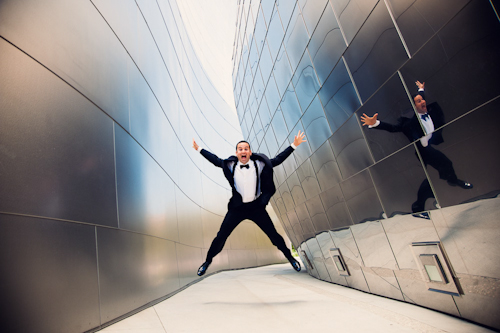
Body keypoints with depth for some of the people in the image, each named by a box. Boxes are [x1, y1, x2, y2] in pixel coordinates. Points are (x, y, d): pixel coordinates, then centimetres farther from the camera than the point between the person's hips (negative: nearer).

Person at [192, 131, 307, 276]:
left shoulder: (259, 164, -9)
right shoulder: (230, 165, -6)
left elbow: (277, 160, 0)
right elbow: (216, 160, 10)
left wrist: (293, 145, -1)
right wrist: (199, 149, 17)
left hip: (256, 207, 0)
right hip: (237, 208, 1)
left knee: (273, 235, 4)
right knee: (221, 237, 2)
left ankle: (290, 257, 30)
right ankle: (207, 261, 27)